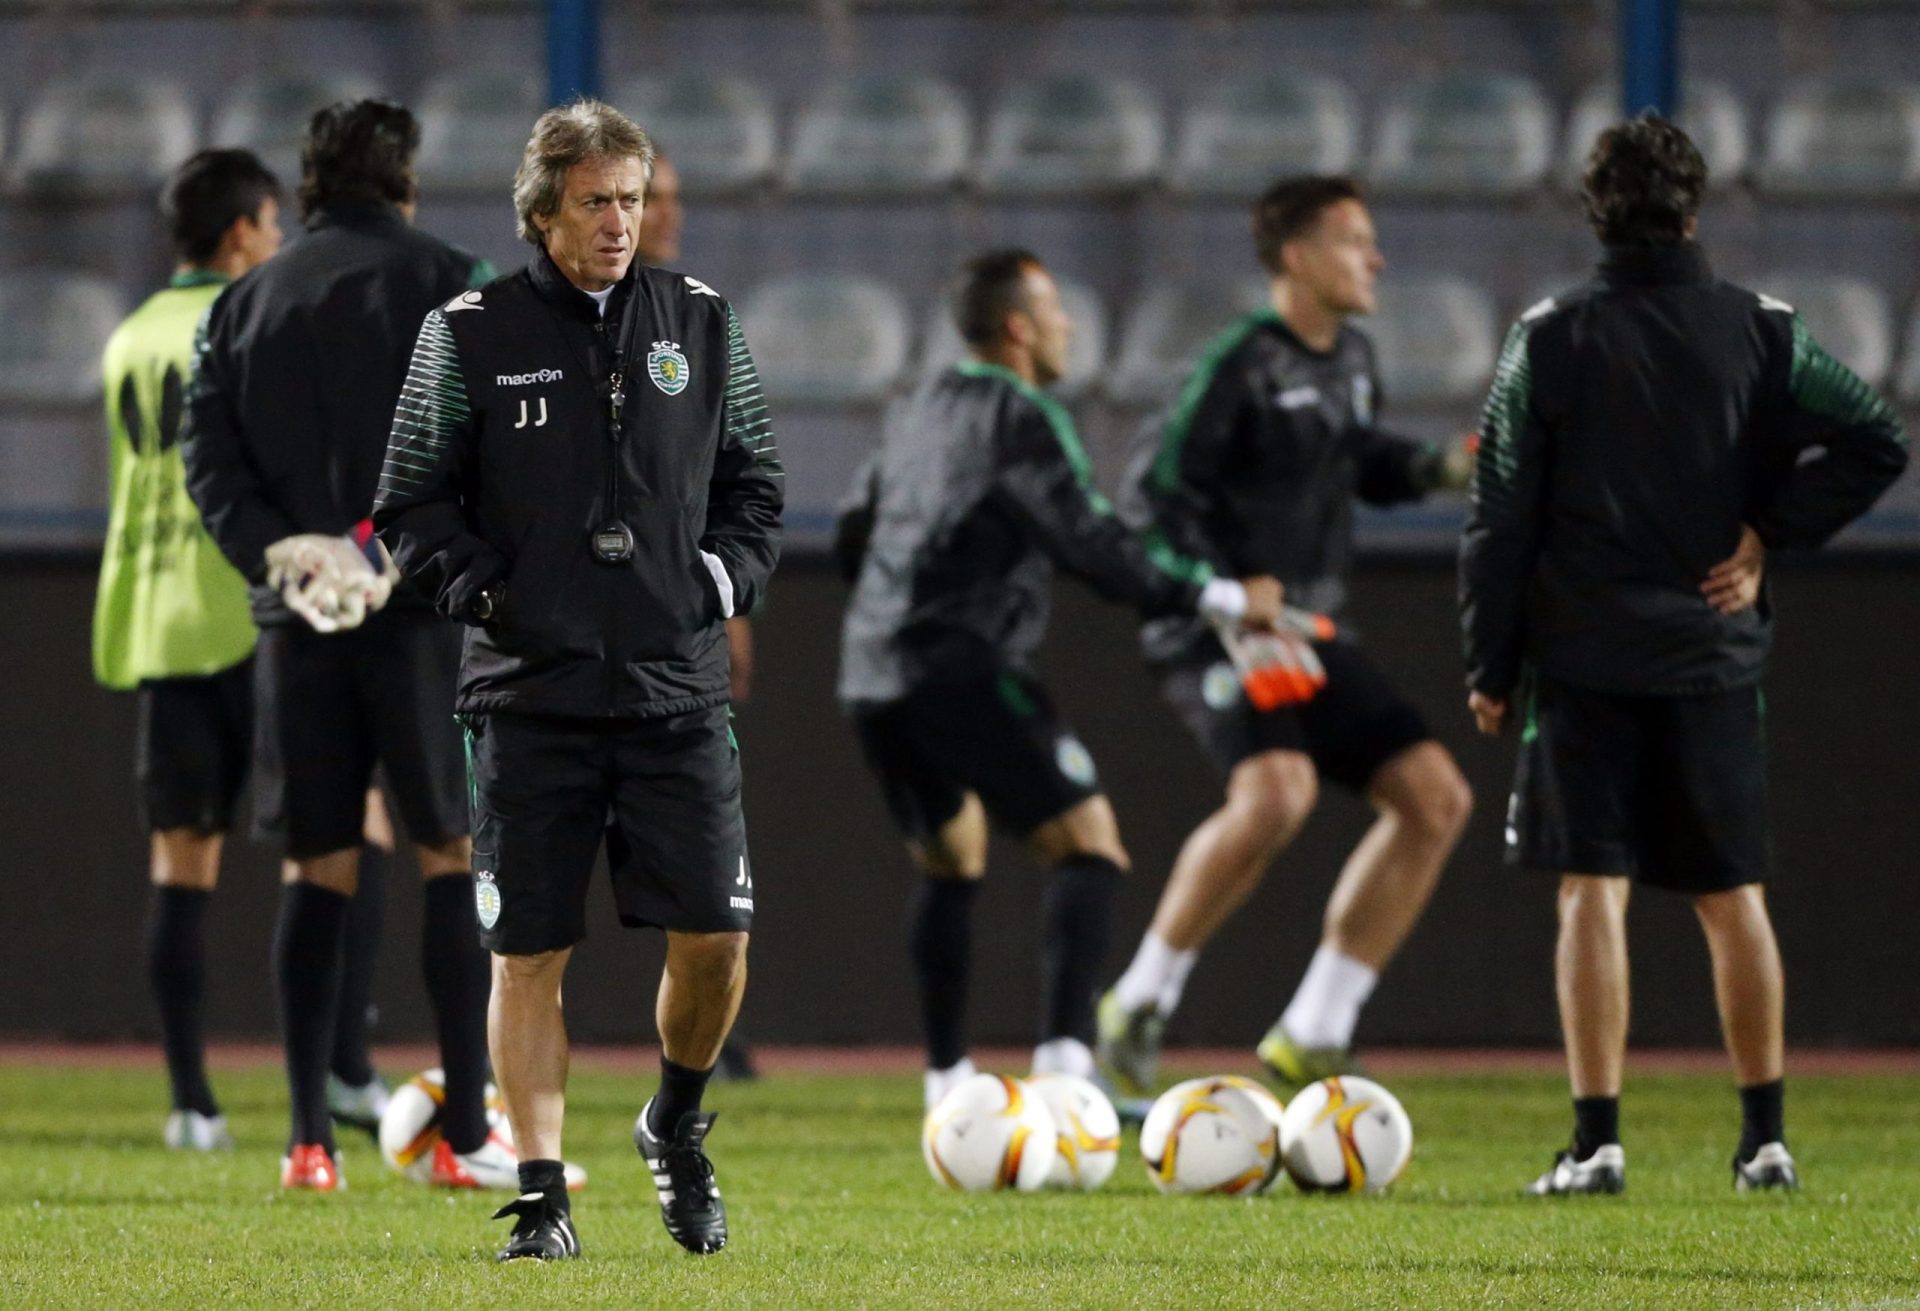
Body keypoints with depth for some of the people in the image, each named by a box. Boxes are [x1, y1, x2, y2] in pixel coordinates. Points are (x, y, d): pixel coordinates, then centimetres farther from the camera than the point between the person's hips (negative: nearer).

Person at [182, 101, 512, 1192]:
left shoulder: (245, 304, 13)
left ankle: (310, 1141, 2)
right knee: (458, 853, 2)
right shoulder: (445, 282, 1)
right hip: (423, 610, -4)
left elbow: (208, 456, 3)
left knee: (318, 870, 7)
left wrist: (277, 552, -6)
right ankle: (466, 1133, -2)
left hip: (297, 617, 4)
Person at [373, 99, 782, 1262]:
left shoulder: (702, 323, 9)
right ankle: (541, 1194, 7)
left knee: (715, 937, -3)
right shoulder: (467, 336, 1)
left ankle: (678, 1123, 24)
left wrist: (725, 578, 0)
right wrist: (483, 592, -10)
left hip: (678, 690, 2)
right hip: (530, 693, -2)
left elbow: (755, 482, 17)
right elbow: (412, 505, 5)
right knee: (530, 953, -1)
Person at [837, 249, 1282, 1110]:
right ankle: (1063, 1058, -25)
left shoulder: (919, 416, 20)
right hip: (961, 673, -8)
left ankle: (947, 1084, 18)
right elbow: (1094, 547, -11)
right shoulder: (1021, 418, -5)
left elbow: (857, 529, 30)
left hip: (872, 677, 8)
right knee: (1088, 849, -8)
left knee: (950, 862, 23)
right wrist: (1222, 600, -7)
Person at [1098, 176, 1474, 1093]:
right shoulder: (1242, 364, -13)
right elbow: (1157, 496, -15)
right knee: (1275, 793, -33)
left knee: (1436, 800, 1)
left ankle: (1311, 1037, 4)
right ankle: (1140, 1002, -16)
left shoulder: (1351, 361, 12)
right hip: (1216, 638, -9)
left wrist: (1440, 469, 11)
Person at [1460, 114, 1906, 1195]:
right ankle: (1766, 1136, 13)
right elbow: (1879, 442, -8)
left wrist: (1491, 669, 5)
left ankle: (1598, 1139, -9)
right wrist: (1772, 534, -2)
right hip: (1717, 658, 2)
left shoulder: (1550, 340, -2)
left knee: (1593, 894, -2)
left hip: (1584, 659, -2)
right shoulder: (1761, 332, 2)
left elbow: (1501, 518, -1)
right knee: (1734, 899, 10)